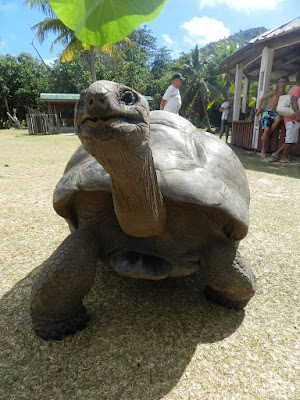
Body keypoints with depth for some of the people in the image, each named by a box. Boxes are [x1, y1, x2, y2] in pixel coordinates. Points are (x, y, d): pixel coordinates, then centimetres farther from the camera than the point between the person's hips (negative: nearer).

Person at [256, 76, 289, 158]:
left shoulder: (285, 94, 11)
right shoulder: (274, 92, -3)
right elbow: (262, 99, -3)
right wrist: (259, 110, -10)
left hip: (275, 113, 3)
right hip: (267, 112, -3)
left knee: (278, 119, -33)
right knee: (266, 129, -18)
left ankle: (266, 135, -12)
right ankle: (263, 151, -10)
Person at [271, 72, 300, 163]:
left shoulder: (292, 89, 20)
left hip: (289, 118, 10)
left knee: (292, 139, 12)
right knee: (290, 139, -4)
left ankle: (276, 153, 7)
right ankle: (284, 158, 2)